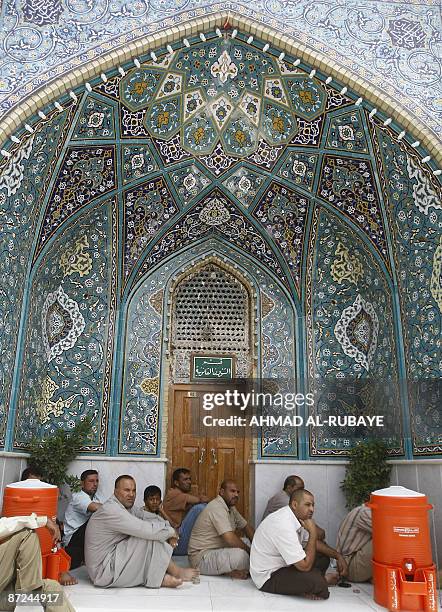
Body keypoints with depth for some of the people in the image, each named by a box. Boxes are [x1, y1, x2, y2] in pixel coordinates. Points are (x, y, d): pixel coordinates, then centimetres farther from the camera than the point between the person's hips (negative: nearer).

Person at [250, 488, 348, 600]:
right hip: (268, 578, -10)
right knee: (316, 581, -28)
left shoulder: (296, 516, 0)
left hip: (282, 564, 10)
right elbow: (305, 566, -30)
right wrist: (313, 532, -23)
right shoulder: (284, 525, -30)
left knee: (323, 557, 9)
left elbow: (314, 542, 16)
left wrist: (337, 556, 4)